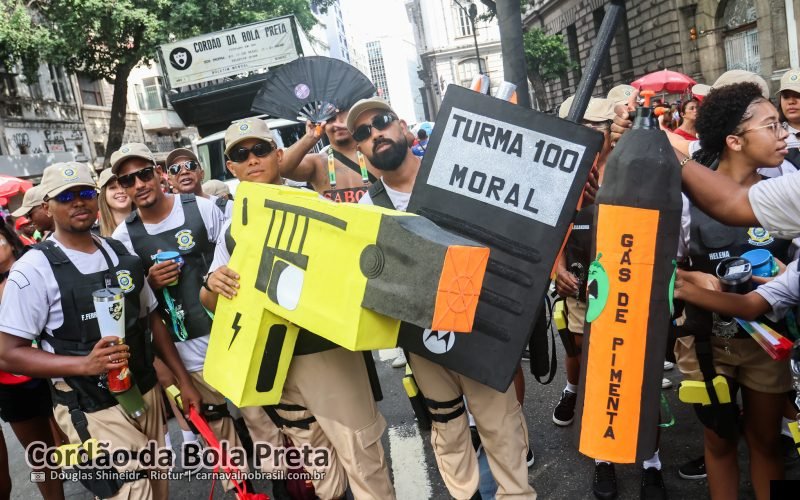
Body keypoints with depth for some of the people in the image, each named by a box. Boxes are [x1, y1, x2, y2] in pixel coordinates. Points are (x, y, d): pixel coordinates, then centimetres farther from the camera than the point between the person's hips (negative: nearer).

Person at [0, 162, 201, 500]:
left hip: (147, 393, 6)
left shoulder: (122, 254, 6)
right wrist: (84, 364, -27)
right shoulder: (34, 269, -12)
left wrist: (183, 380, 10)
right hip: (92, 410, -5)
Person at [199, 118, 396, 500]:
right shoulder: (232, 229, 6)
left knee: (358, 451, 4)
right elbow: (212, 304, 9)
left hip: (327, 349, -4)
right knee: (315, 458, 22)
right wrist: (212, 284, -14)